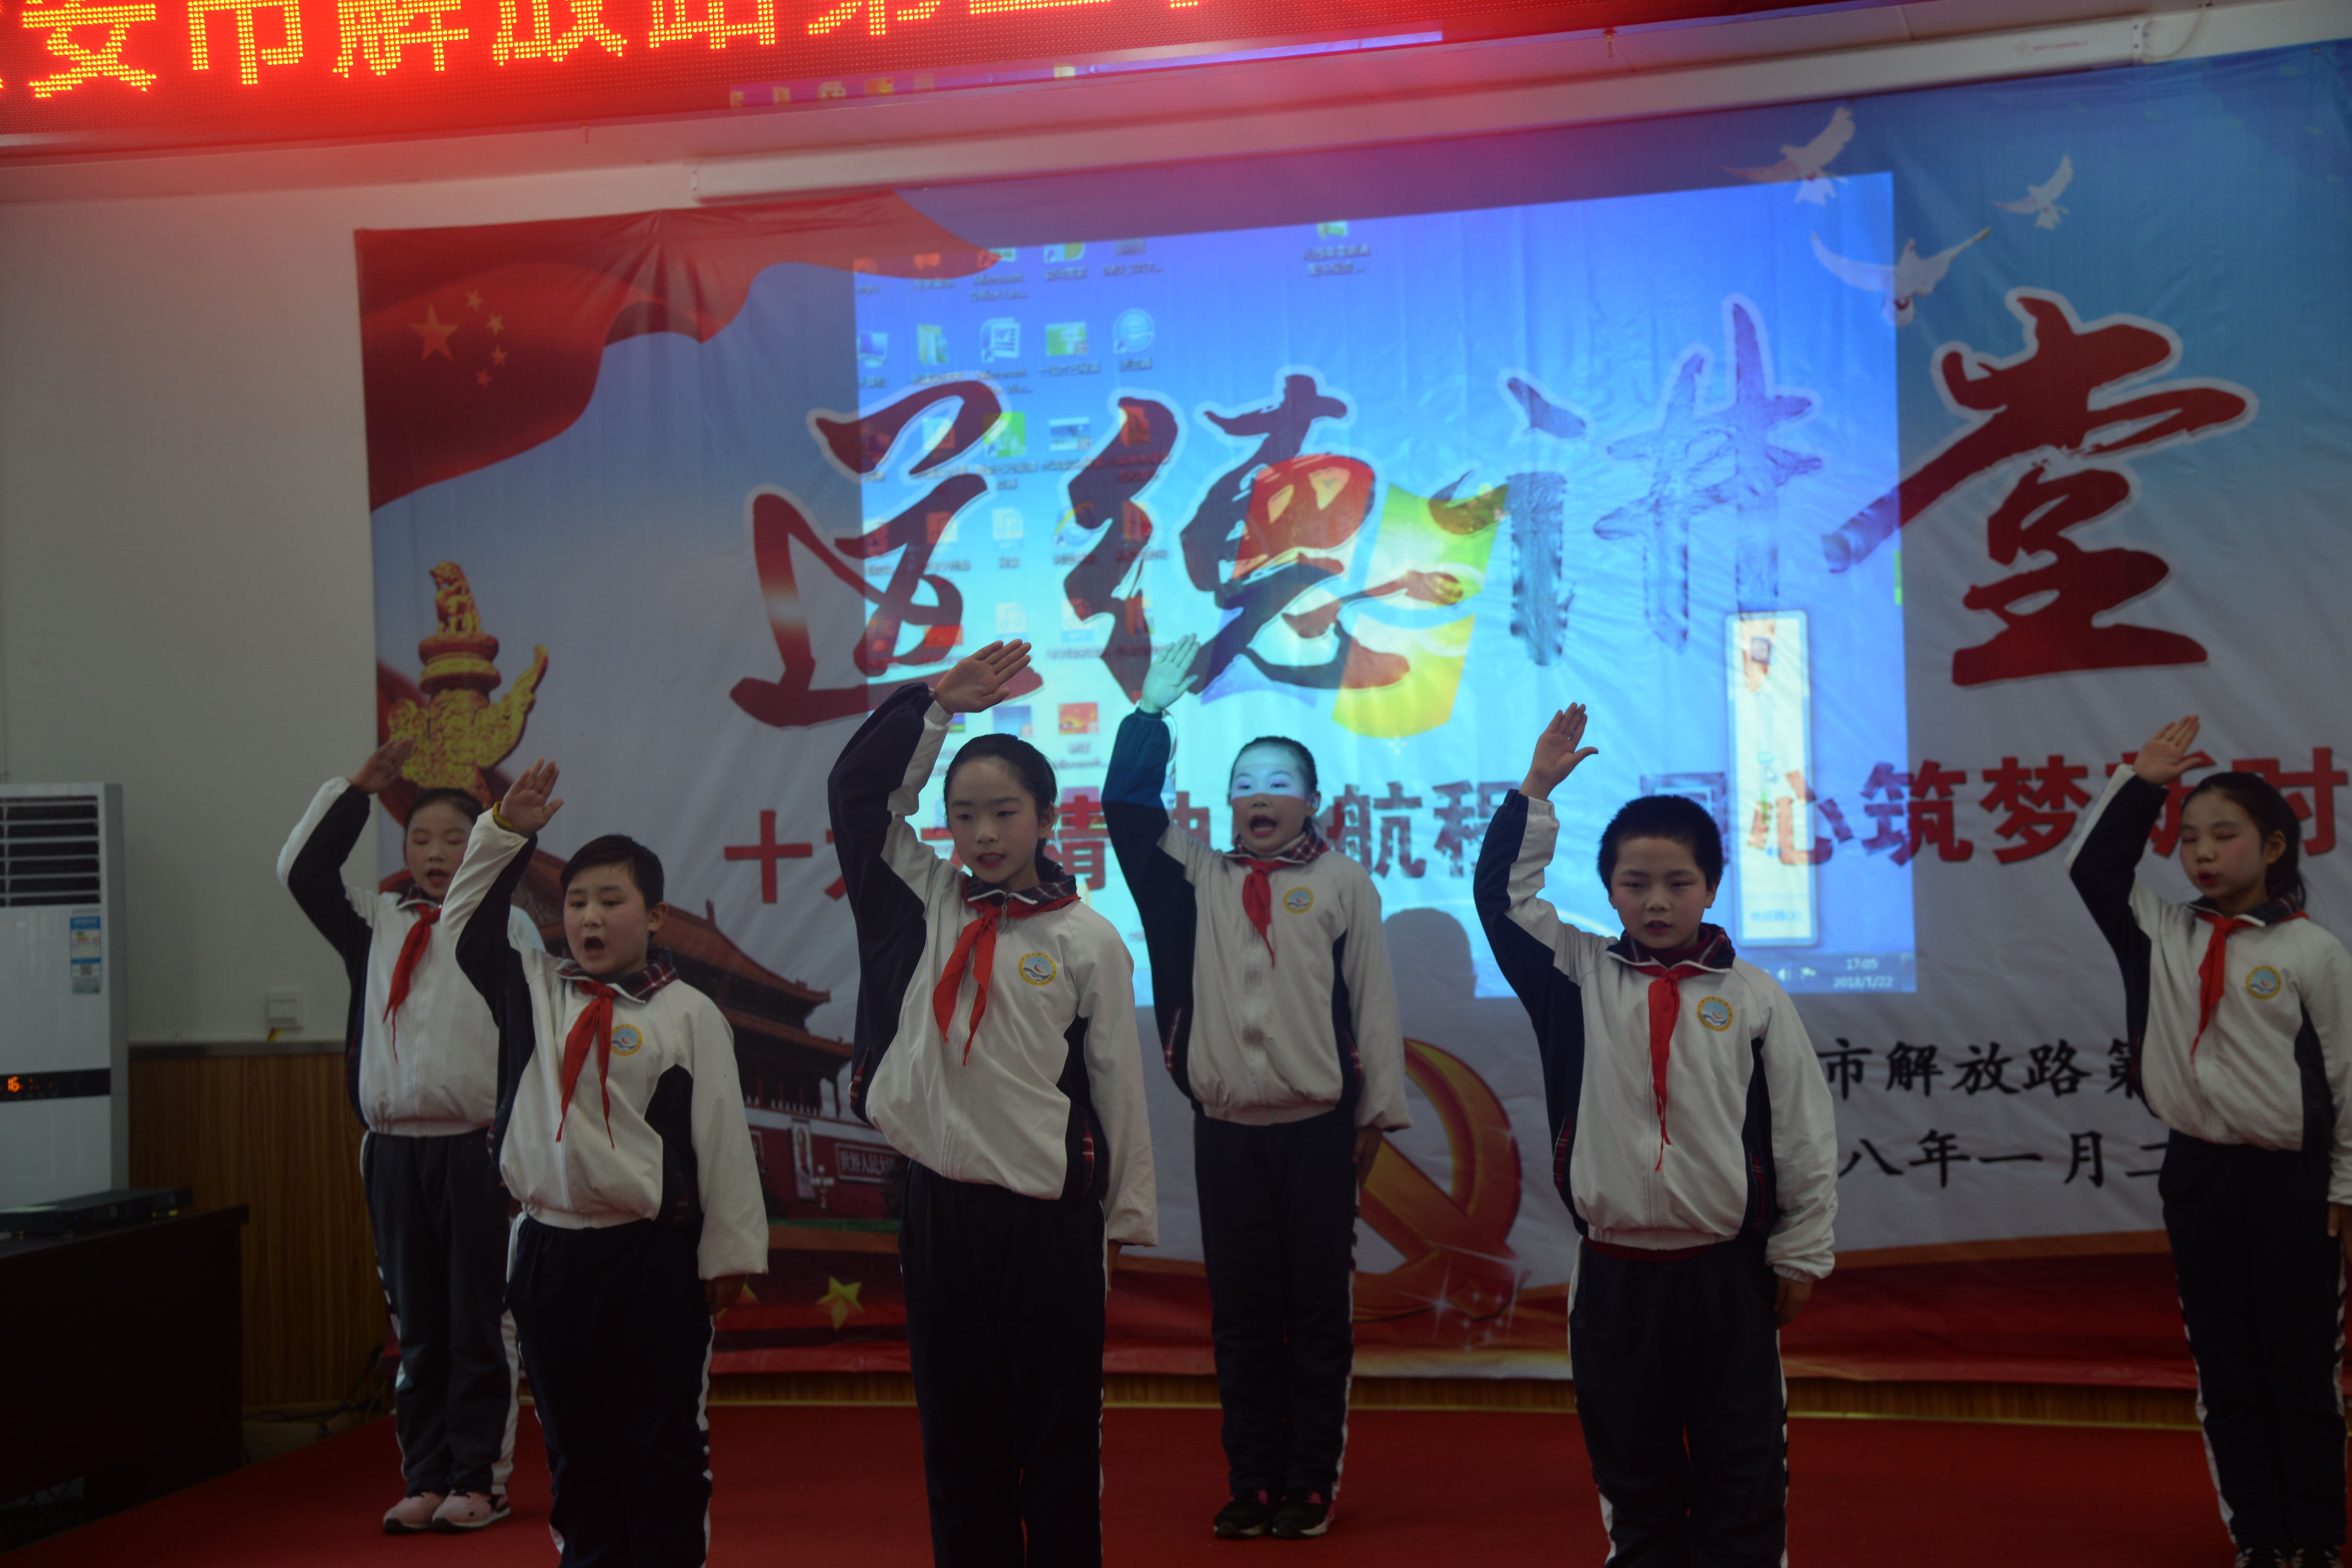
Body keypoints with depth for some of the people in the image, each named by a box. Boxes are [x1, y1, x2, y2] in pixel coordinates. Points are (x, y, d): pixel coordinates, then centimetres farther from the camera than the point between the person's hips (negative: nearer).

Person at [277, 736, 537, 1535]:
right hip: (394, 1151, 4)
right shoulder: (376, 924, 13)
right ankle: (427, 1479, 17)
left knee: (481, 1324, 1)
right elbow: (303, 869, 10)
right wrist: (359, 787, 7)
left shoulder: (507, 929, 1)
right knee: (417, 1327, 10)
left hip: (478, 1150, -4)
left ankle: (480, 1478, 9)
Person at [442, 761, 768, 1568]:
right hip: (550, 1249, 5)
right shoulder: (533, 992, 8)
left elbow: (722, 1134, -6)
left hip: (653, 1254, -4)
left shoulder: (688, 1013, -6)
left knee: (665, 1445, 3)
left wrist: (729, 1252, -6)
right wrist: (505, 832, 3)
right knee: (573, 1441, 13)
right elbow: (468, 924, 13)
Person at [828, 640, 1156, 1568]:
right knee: (955, 1433, 10)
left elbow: (1118, 1084, 0)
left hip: (1048, 1212, -3)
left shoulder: (1088, 941, -3)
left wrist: (1128, 1215, 2)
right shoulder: (927, 905, 6)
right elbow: (861, 790, 6)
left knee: (1058, 1436, 4)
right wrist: (942, 701, 0)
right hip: (940, 1202, 3)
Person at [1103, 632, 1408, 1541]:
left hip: (1317, 1130, -3)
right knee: (1240, 1318, 7)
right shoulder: (1200, 879, 13)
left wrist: (1377, 1112, -1)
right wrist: (1154, 709, 4)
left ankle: (1310, 1484, 9)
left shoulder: (1343, 884, 5)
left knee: (1317, 1316, 1)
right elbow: (1128, 809, 6)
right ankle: (1251, 1484, 15)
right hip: (1226, 1131, 3)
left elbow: (1374, 1002, 2)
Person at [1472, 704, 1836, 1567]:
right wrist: (1537, 787, -7)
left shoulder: (1753, 997, 0)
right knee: (1632, 1478, 10)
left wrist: (1800, 1256, 4)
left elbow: (1804, 1132, 3)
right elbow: (1503, 894, -2)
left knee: (1743, 1479, 5)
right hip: (1614, 1277, 1)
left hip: (1728, 1275, -1)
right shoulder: (1578, 978, 3)